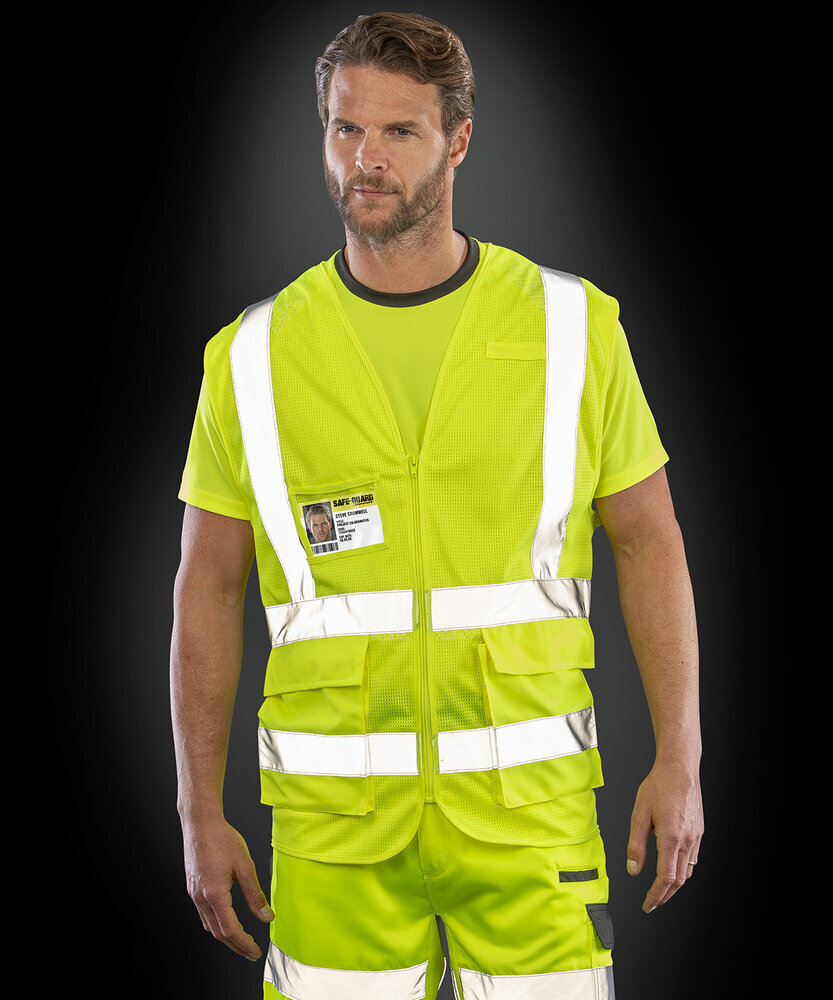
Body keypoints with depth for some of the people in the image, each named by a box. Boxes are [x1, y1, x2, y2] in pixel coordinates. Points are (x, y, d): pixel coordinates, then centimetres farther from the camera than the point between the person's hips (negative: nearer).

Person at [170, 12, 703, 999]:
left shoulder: (572, 327, 0)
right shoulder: (255, 354, 1)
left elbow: (648, 541, 6)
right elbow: (208, 584, 7)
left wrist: (679, 762, -1)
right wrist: (200, 811, 4)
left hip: (525, 801, 0)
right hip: (335, 811, 1)